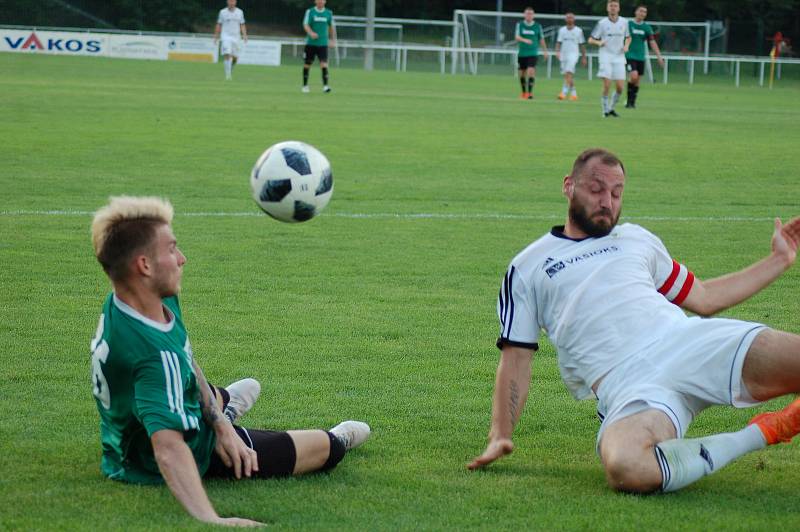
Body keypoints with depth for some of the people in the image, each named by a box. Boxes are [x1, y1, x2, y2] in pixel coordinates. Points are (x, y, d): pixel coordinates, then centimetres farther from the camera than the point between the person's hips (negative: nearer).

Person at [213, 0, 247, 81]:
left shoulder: (240, 12, 6)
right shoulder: (223, 12, 2)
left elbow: (242, 25, 8)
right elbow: (219, 25, 8)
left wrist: (244, 35, -6)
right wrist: (216, 37, 5)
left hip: (236, 37, 3)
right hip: (226, 37, -3)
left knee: (235, 58, 5)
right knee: (227, 55, -17)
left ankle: (230, 70, 33)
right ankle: (228, 75, -16)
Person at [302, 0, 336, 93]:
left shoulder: (328, 13, 6)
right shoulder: (310, 12, -1)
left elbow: (331, 26, 19)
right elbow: (306, 25, -11)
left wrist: (332, 39, 20)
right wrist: (311, 33, -30)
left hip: (323, 43, 1)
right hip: (311, 43, -1)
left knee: (324, 63, -14)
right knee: (307, 64, 6)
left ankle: (325, 85, -19)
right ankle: (305, 85, 21)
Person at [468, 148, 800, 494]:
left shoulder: (636, 238, 30)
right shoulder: (527, 268, 21)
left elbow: (704, 298, 36)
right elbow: (516, 358, 18)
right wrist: (500, 435, 5)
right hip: (628, 386, -2)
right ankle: (759, 435, -22)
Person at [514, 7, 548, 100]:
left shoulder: (537, 26, 2)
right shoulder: (520, 25, 0)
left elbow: (541, 39, 13)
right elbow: (517, 37, -14)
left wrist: (545, 51, 14)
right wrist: (525, 40, -33)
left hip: (533, 53, -1)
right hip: (522, 53, 1)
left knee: (531, 71, -18)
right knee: (522, 73, 9)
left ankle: (530, 92, -16)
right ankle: (524, 92, 27)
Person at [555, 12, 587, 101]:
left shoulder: (578, 31, 1)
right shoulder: (562, 30, 9)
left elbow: (582, 45, 6)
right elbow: (558, 42, 9)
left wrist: (583, 57, 6)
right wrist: (557, 51, -9)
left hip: (573, 54, -4)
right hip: (563, 55, 4)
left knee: (568, 73, -20)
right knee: (567, 76, 8)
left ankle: (564, 92, -26)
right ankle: (573, 93, 22)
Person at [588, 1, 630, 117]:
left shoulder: (624, 22, 7)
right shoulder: (602, 23, -1)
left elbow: (628, 37, 22)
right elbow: (590, 40, 1)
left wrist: (626, 46, 1)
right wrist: (599, 42, -20)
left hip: (619, 57, 3)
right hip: (606, 56, -3)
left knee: (620, 87, -4)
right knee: (607, 85, -13)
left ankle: (611, 107, 18)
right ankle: (605, 110, 2)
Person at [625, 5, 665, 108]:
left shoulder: (647, 27, 7)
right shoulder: (628, 24, -3)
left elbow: (652, 42, 6)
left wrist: (659, 57, -1)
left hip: (641, 57, 4)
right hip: (630, 56, -4)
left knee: (637, 80, 6)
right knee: (634, 76, -20)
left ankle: (632, 102, 19)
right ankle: (629, 99, -4)